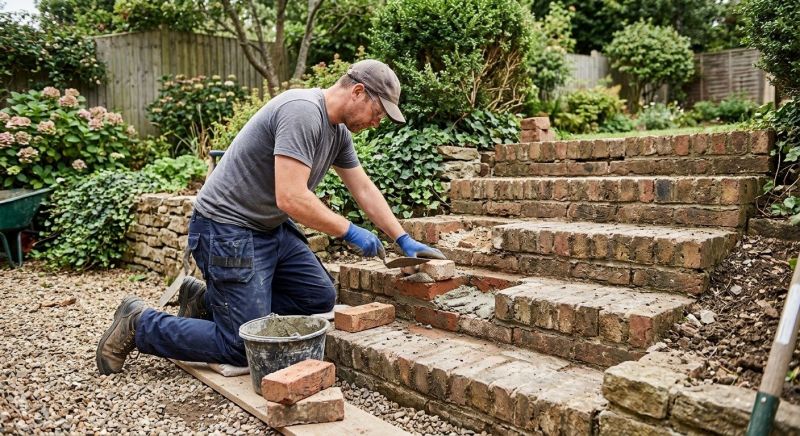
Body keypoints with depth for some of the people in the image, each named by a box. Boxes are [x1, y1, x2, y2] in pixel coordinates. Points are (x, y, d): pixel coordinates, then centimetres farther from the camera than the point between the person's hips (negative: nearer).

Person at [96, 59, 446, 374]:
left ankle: (207, 301, 16)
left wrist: (404, 240, 12)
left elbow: (364, 190, 14)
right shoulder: (302, 112, -23)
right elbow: (291, 198, -29)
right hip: (227, 229, -10)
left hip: (272, 229, 10)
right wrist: (350, 232, -17)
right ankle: (138, 324, 11)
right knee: (244, 348, -8)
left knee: (321, 298, 6)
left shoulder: (339, 131, 7)